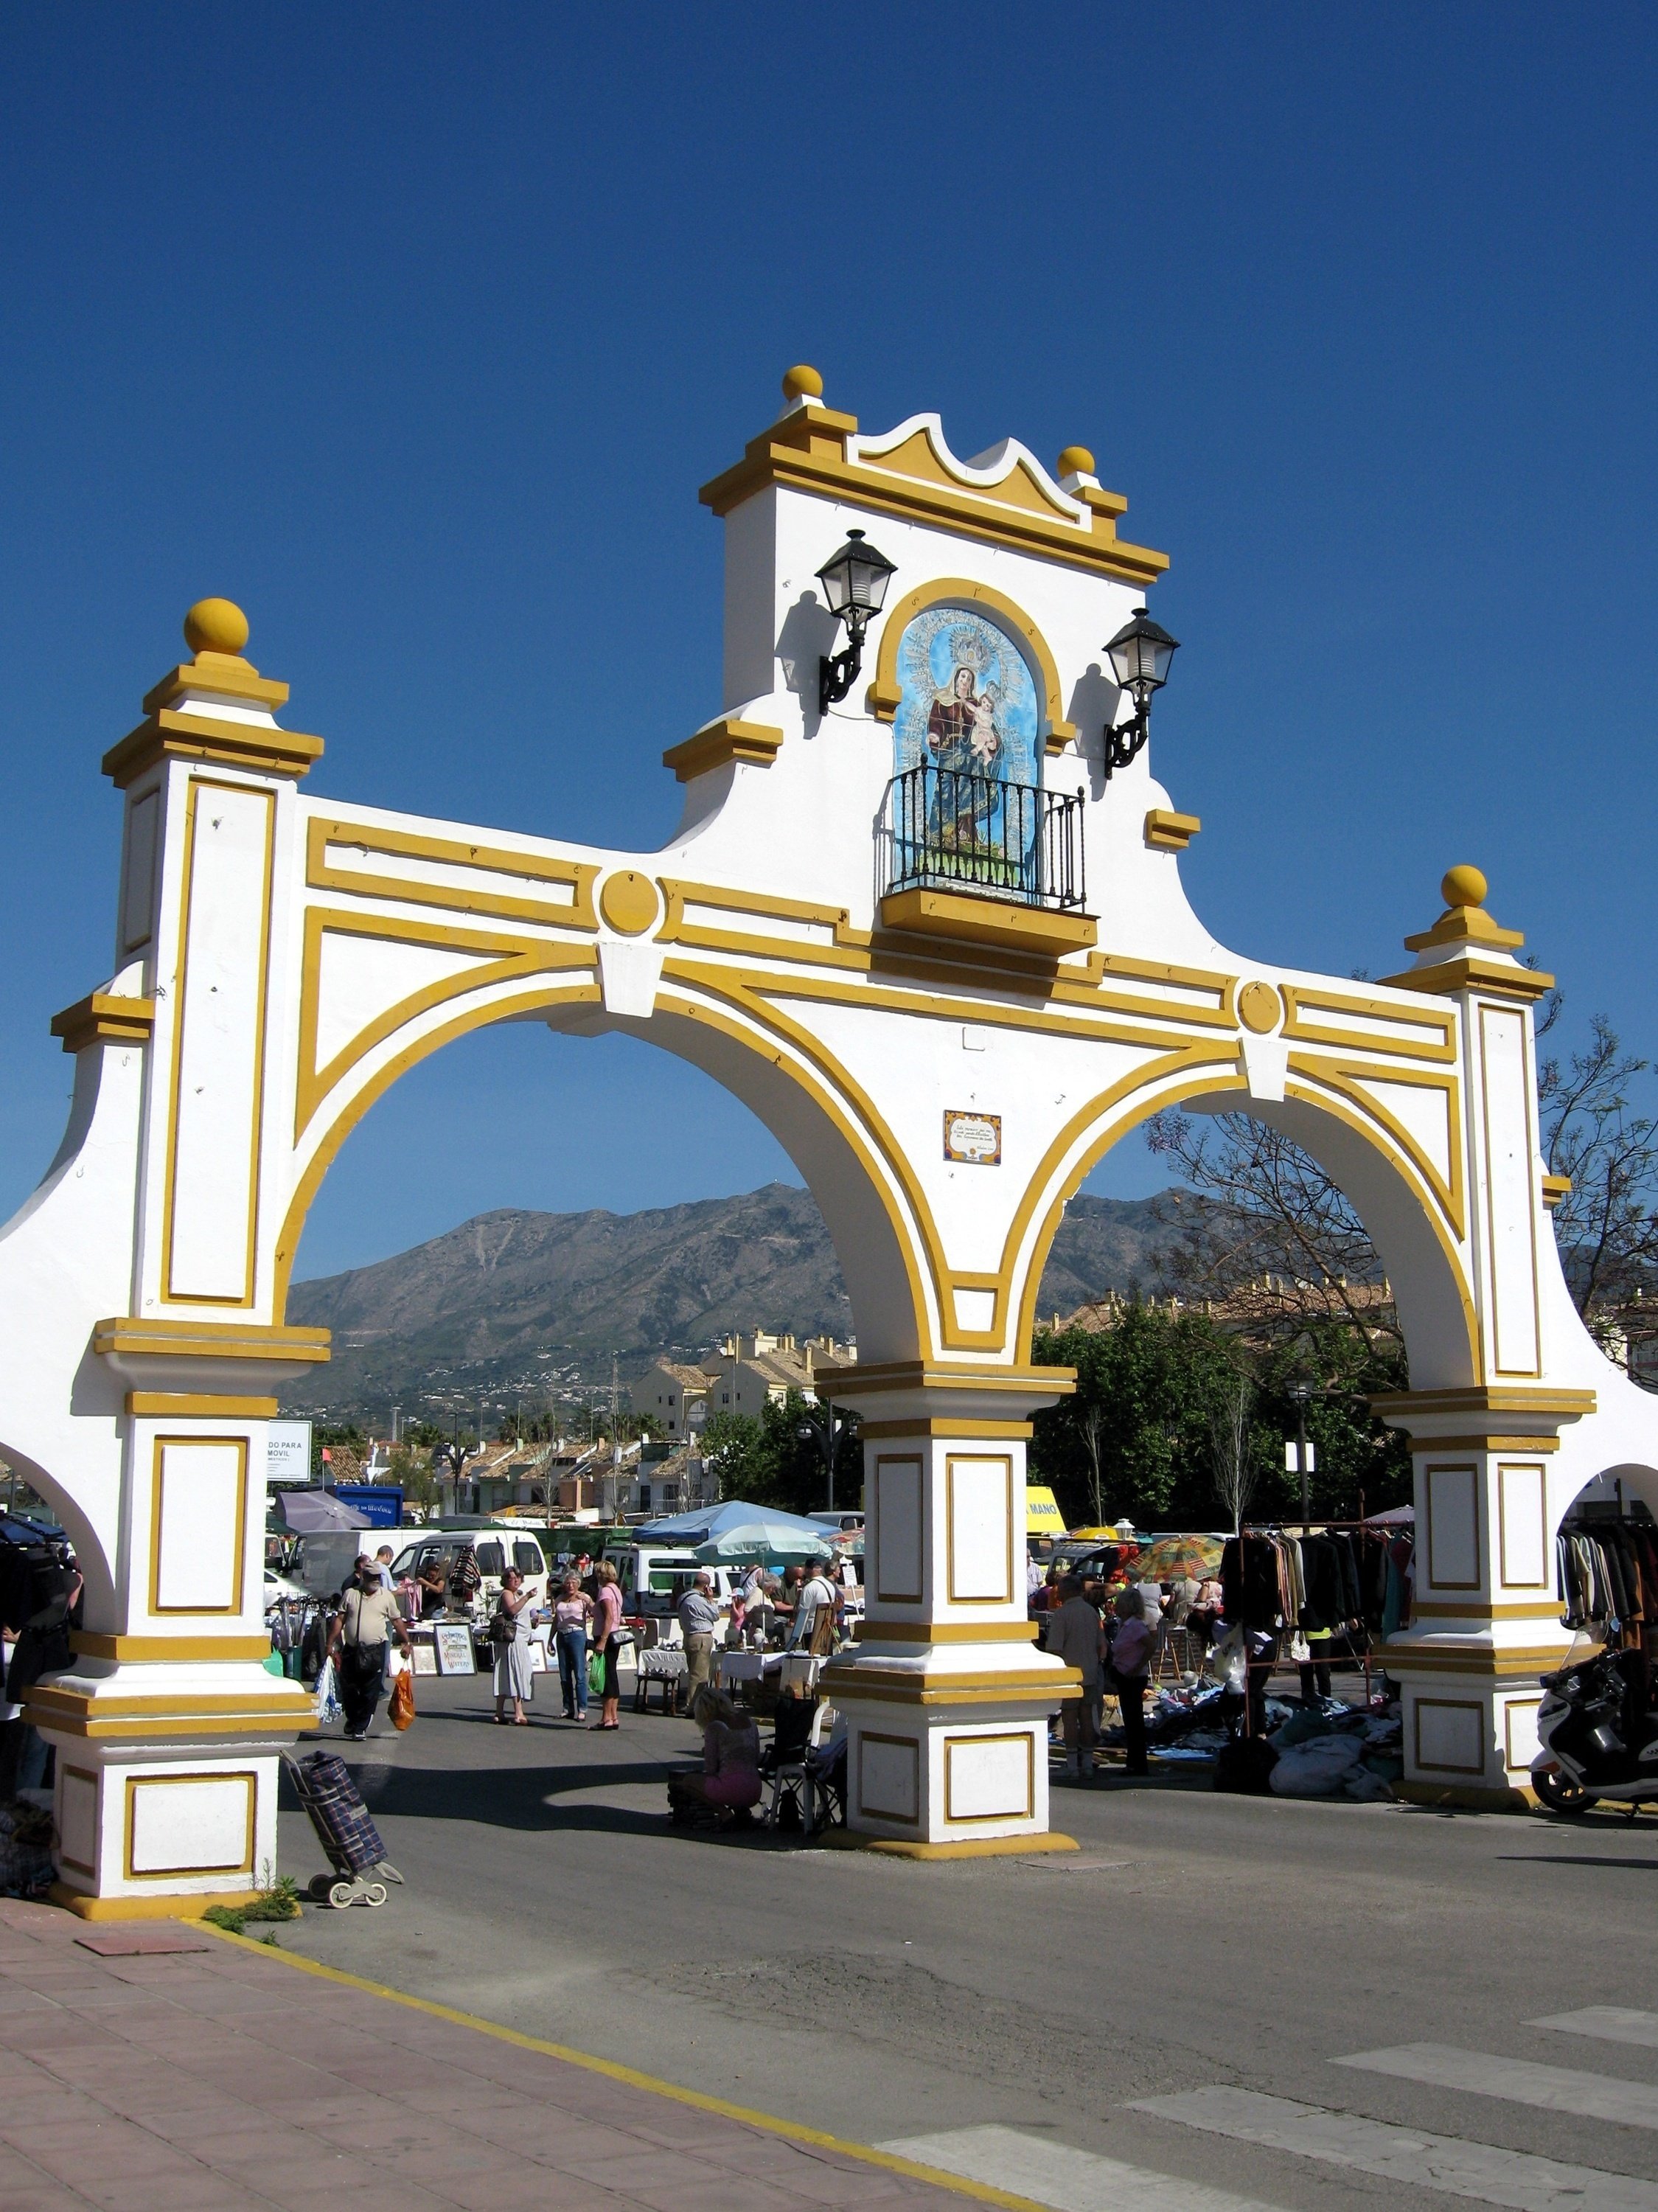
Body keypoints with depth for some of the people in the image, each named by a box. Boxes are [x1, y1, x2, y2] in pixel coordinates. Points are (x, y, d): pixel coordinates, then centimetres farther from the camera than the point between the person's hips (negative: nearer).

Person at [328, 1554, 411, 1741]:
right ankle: (353, 1722, 26)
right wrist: (331, 1643, 1)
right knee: (349, 1691, 6)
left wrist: (406, 1643, 4)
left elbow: (397, 1621, 10)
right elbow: (340, 1620, 7)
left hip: (375, 1650, -1)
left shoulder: (387, 1597, 6)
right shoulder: (350, 1594, 7)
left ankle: (359, 1728, 6)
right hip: (351, 1650, 1)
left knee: (370, 1693, -2)